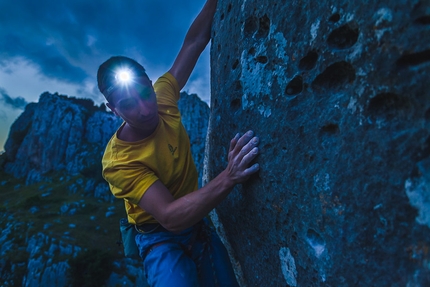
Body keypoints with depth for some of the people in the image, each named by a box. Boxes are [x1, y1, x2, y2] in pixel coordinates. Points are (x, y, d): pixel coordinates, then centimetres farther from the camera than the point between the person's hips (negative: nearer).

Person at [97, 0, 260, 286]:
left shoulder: (162, 98, -12)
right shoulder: (117, 161, -25)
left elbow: (193, 43, -6)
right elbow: (170, 217, -35)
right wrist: (228, 178, -47)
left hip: (198, 224, 5)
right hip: (162, 238, -4)